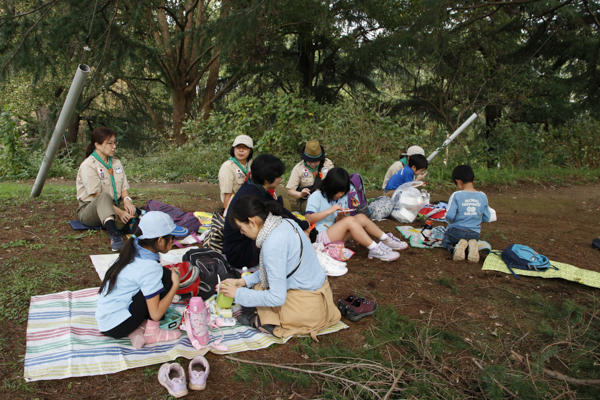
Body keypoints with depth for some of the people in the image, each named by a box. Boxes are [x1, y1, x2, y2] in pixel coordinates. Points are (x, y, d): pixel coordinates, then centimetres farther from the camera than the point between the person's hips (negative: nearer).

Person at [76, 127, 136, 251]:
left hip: (113, 208, 8)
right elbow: (96, 196, -18)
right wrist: (119, 212, -28)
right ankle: (114, 235, -62)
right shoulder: (88, 165, -11)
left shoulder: (116, 163, 13)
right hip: (89, 211, -8)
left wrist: (127, 199, -16)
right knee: (104, 197, -41)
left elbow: (124, 188, 10)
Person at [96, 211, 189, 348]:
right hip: (116, 327, -9)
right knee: (166, 276, -13)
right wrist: (175, 285, -13)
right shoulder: (149, 267, -22)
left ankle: (138, 328, 3)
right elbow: (156, 314, -21)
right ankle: (152, 333, -5)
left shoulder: (134, 250, 2)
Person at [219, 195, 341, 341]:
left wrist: (238, 294, -12)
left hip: (307, 305, -9)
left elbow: (277, 298, -23)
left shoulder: (273, 244, -26)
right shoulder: (285, 223, 1)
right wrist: (246, 281, 9)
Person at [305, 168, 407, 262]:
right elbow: (308, 218, -21)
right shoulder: (316, 197, -9)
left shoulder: (342, 198, 12)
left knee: (361, 218, -10)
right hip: (320, 237, -7)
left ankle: (386, 239, -1)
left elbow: (337, 224, 14)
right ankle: (375, 249, -25)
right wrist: (330, 211, -24)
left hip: (334, 234, 7)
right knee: (349, 220, -27)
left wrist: (340, 216, -9)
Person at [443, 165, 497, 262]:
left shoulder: (456, 195, -16)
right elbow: (487, 218, 3)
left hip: (456, 231, -3)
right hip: (475, 233, 4)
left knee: (446, 241, 27)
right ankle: (472, 246, -4)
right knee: (472, 240, 36)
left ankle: (456, 247, -10)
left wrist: (448, 219, 4)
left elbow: (449, 216, -19)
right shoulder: (482, 196, -3)